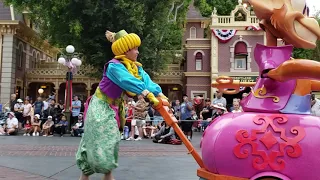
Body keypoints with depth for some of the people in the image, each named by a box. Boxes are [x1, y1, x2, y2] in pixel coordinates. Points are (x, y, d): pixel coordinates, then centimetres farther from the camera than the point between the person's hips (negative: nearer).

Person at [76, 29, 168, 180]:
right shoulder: (114, 66, -26)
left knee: (111, 140, 11)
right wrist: (148, 95, -50)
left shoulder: (136, 67, -1)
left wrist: (159, 94, -33)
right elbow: (129, 82, -41)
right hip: (100, 107, -8)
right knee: (97, 141, -6)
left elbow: (146, 80, -16)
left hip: (113, 107, 8)